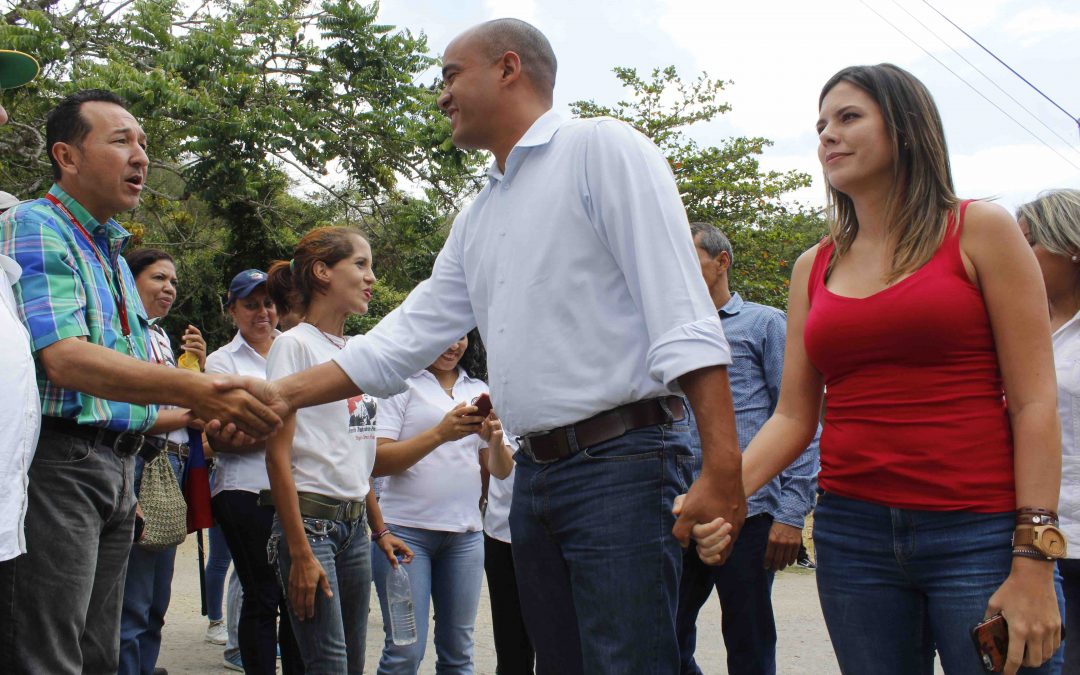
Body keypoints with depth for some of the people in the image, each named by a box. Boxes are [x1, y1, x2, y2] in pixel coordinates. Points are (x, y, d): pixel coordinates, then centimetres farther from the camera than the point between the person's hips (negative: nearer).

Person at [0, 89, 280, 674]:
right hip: (55, 462, -9)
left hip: (116, 469, 9)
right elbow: (64, 359, -23)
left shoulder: (112, 252, 20)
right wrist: (196, 390, -33)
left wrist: (206, 414, 5)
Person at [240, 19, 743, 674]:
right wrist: (285, 394, 12)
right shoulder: (476, 219, 20)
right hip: (535, 473, 8)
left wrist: (722, 469, -22)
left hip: (620, 462, -8)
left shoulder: (602, 148, -4)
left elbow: (681, 309, -14)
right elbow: (407, 336, 20)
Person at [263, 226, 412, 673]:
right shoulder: (294, 345, -8)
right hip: (311, 518, -8)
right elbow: (278, 455, -13)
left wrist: (379, 529, 17)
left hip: (354, 523, 8)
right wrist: (301, 551, -18)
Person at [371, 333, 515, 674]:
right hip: (406, 529, -4)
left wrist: (495, 441, -11)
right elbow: (378, 461, -11)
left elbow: (501, 470, 11)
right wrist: (440, 434, -23)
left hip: (465, 531, 5)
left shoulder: (479, 390, 14)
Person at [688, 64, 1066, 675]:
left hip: (977, 533, -3)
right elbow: (793, 417, 10)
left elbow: (1035, 402, -4)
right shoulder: (813, 269, 13)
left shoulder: (979, 231, 2)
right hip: (852, 535, 4)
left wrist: (1033, 562, -11)